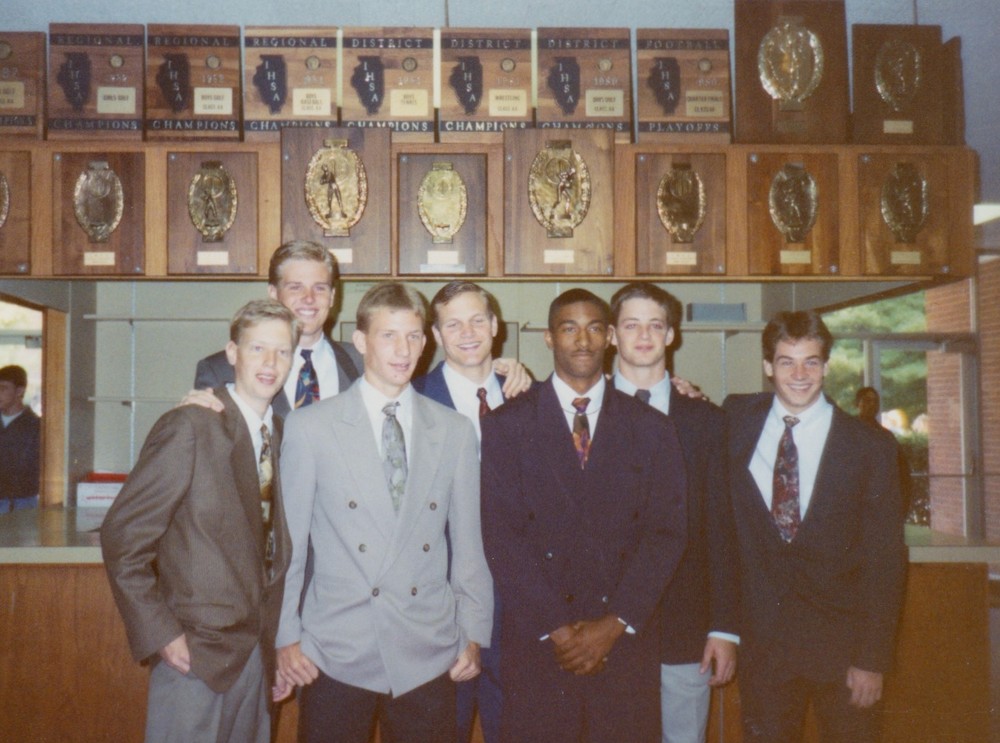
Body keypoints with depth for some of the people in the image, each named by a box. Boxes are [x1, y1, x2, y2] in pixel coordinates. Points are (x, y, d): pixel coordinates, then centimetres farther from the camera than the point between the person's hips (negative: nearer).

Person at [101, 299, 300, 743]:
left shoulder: (279, 433, 6)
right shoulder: (190, 428, -13)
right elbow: (122, 536, -13)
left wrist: (278, 635, 4)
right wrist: (160, 636, -16)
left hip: (256, 651, 6)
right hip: (196, 651, -6)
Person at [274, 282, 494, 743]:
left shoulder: (455, 432, 4)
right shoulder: (310, 428, -2)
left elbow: (468, 542, 7)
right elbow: (288, 541, 1)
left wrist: (473, 635, 6)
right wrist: (286, 636, 2)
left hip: (428, 657, 2)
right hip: (337, 655, -1)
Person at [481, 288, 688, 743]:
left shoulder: (651, 428, 6)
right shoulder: (506, 426, 1)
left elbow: (665, 534, 0)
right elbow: (502, 536, -5)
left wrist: (614, 624, -9)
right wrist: (556, 629, -11)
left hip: (624, 643, 1)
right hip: (536, 642, -1)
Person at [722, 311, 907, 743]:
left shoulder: (871, 450, -5)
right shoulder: (737, 419, 1)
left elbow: (886, 561, -4)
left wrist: (873, 658, -8)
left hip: (843, 643, -1)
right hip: (762, 640, 2)